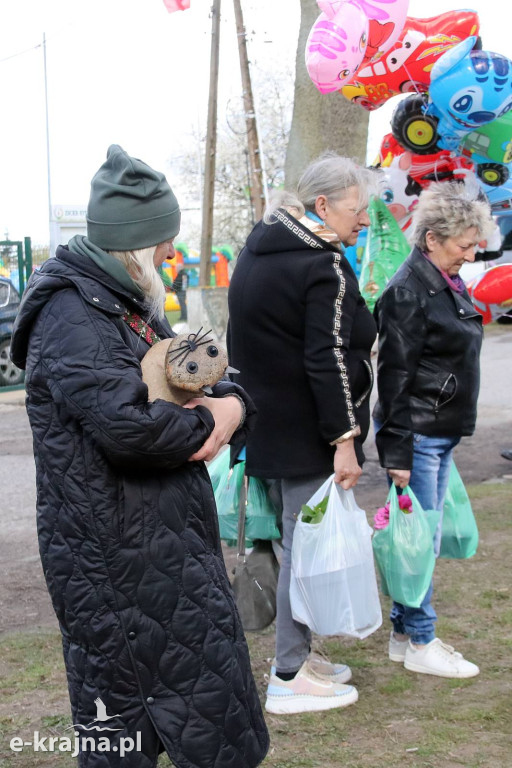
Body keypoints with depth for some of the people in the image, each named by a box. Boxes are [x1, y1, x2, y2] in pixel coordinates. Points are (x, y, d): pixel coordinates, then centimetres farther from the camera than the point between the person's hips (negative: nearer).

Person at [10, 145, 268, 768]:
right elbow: (126, 422, -33)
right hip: (114, 555, -10)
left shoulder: (130, 302, 13)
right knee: (120, 696, 2)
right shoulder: (72, 317, -19)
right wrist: (204, 426, -14)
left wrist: (231, 405, -8)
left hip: (168, 537, 10)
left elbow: (206, 378, 17)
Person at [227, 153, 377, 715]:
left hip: (267, 428, 10)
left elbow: (244, 346, 18)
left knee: (295, 540, 18)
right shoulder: (325, 267, -18)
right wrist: (345, 439, -19)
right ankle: (289, 678, 8)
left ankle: (297, 652, 29)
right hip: (307, 436, -9)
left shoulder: (257, 251, 12)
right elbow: (328, 361, -22)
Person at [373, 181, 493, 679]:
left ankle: (404, 633, 24)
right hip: (418, 436, -9)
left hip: (443, 434, 9)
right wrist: (397, 451, -19)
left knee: (423, 538, 14)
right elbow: (395, 376, -18)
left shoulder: (449, 285, 12)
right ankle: (420, 644, 11)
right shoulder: (408, 293, -17)